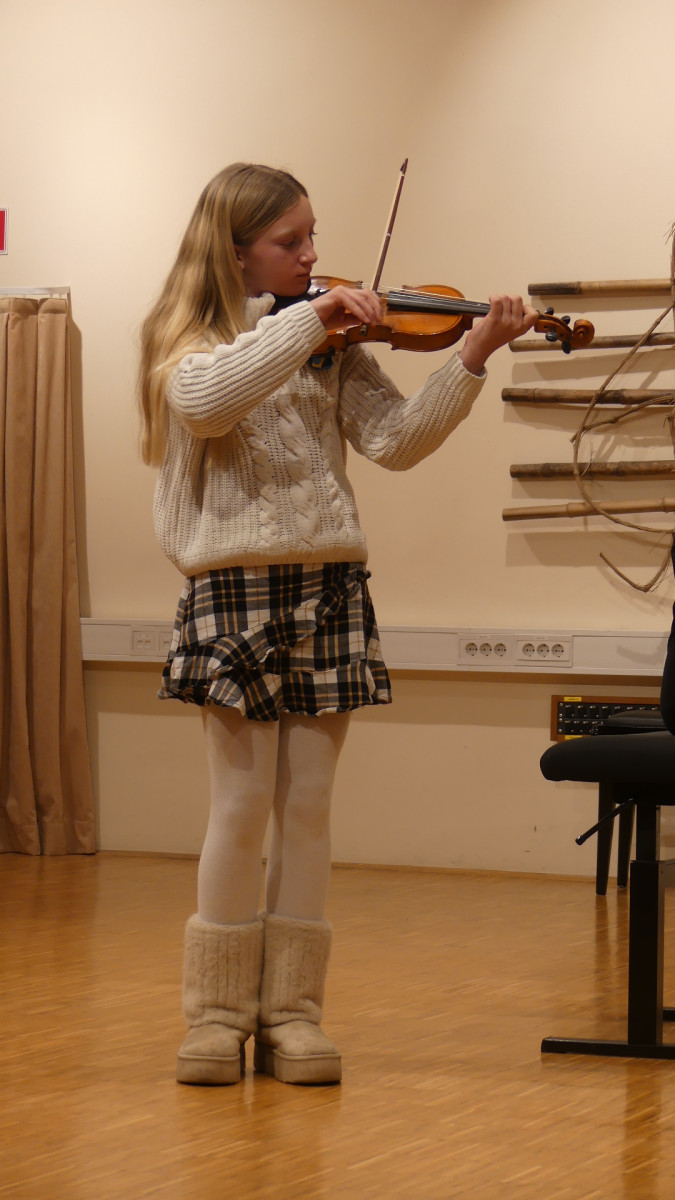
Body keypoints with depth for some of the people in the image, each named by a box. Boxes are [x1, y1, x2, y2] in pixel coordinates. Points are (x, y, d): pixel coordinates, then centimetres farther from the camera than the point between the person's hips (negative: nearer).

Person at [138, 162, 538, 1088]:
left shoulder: (334, 344, 10)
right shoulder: (191, 340, 1)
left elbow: (395, 439, 0)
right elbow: (206, 400, -23)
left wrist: (471, 360, -12)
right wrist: (306, 318, -23)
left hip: (329, 586, 3)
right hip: (234, 586, -3)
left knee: (307, 805, 4)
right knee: (243, 803, -4)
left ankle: (292, 1010, 9)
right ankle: (219, 1011, 6)